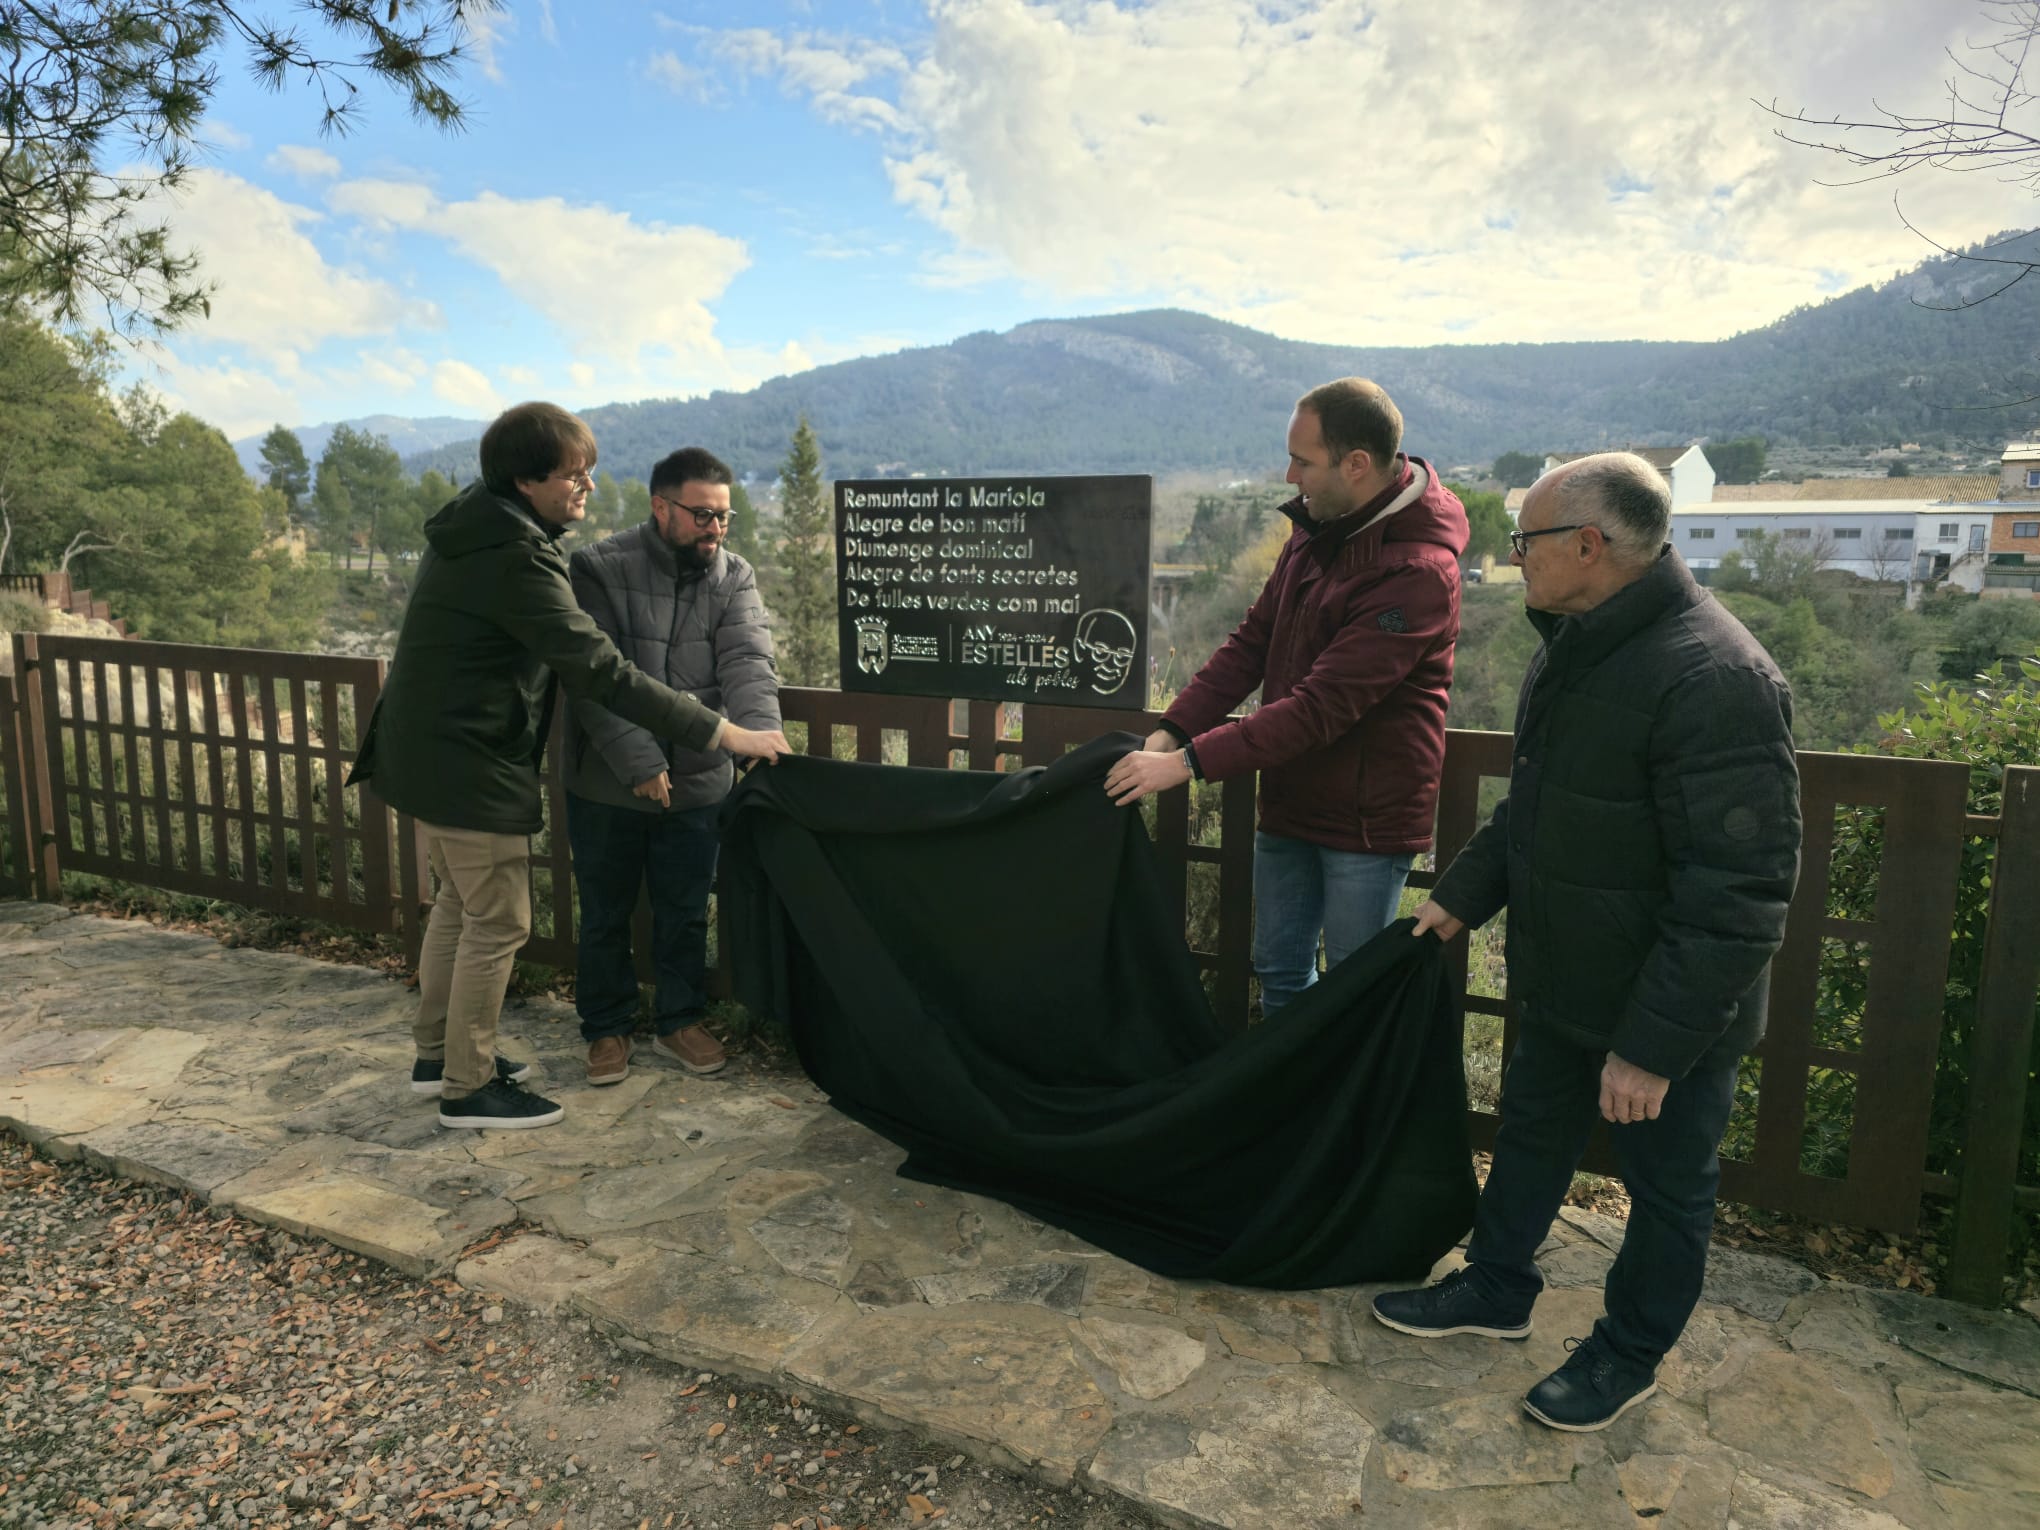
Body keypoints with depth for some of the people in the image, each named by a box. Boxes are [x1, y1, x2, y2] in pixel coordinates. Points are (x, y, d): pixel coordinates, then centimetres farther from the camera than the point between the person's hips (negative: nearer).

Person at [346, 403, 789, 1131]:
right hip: (469, 765, -10)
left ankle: (436, 1055, 34)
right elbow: (603, 671, -30)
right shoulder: (516, 560, -25)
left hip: (429, 750, 10)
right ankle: (469, 1087, 14)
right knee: (498, 923, 1)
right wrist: (722, 732, -29)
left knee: (459, 903, 21)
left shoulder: (472, 526, 6)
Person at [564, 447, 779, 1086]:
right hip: (607, 787, -2)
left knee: (686, 913, 15)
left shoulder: (735, 578, 0)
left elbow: (747, 662, -14)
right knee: (605, 916, 13)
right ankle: (607, 1029, 31)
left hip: (698, 783, 3)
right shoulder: (599, 570, -10)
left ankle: (679, 1021, 33)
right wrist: (638, 762, -26)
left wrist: (760, 736, -32)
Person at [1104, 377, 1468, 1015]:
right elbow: (1252, 641, 6)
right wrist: (1170, 732, -5)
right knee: (1279, 973, 19)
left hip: (1367, 819, -7)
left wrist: (1190, 761, -28)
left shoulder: (1418, 573, -24)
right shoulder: (1317, 528, 4)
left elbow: (1322, 707, -28)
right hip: (1289, 804, 8)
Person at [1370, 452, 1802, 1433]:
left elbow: (1738, 896, -28)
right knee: (1531, 1135, 24)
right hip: (1563, 983, 9)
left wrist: (1655, 1044, -25)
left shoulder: (1713, 680, -29)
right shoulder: (1575, 645, 1)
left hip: (1669, 1014, -9)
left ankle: (1628, 1356, 36)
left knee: (1666, 1187, 15)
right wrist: (1462, 896, 13)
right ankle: (1496, 1291, 45)